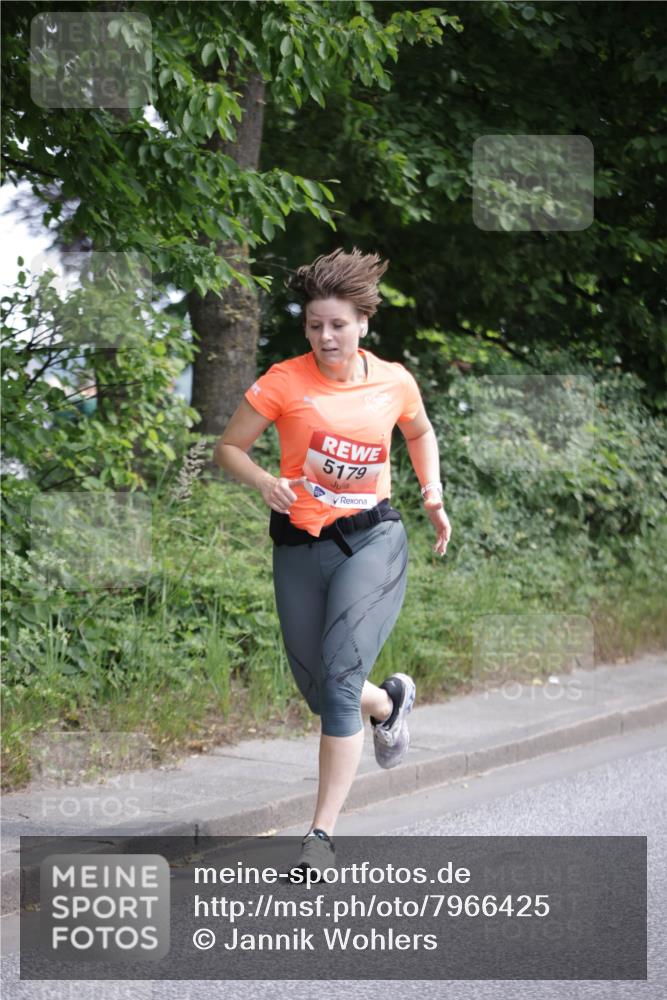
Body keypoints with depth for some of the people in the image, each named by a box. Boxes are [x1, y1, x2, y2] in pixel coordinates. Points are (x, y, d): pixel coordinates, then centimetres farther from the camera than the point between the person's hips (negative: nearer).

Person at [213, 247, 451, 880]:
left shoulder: (394, 381, 0)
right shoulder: (284, 382, -6)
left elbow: (419, 432, 22)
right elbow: (229, 448, -1)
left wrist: (432, 491, 9)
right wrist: (264, 483, -20)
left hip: (372, 538, -2)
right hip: (299, 544, 2)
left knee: (339, 674, -19)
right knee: (318, 691, 10)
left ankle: (322, 832, -14)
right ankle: (390, 701, 47)